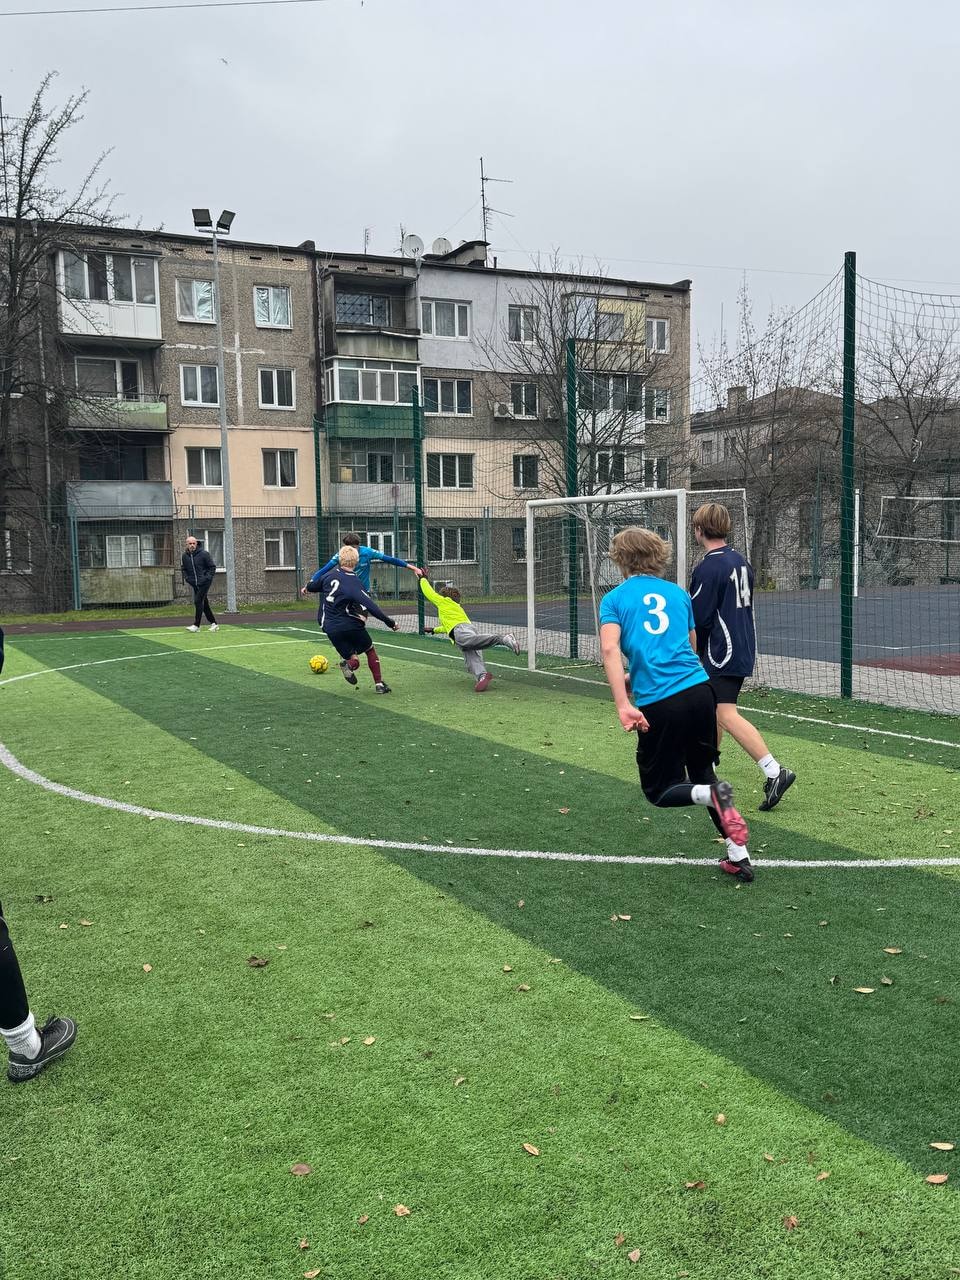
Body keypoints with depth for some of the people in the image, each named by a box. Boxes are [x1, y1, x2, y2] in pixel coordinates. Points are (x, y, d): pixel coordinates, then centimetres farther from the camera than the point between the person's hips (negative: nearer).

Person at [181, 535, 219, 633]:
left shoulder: (204, 554, -9)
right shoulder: (185, 556, 5)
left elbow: (212, 567, -4)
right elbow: (183, 569, 18)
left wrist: (207, 578, -12)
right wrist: (187, 579, 3)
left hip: (204, 583, -6)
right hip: (194, 584, 6)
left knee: (198, 601, -15)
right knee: (203, 603, 9)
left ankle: (196, 625, -12)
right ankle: (214, 623, 19)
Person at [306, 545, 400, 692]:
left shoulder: (330, 574, -1)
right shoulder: (353, 583, -17)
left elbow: (311, 586, 15)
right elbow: (370, 606, -25)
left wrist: (307, 587, 40)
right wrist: (390, 622, -22)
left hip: (330, 628, 4)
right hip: (350, 624, -4)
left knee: (353, 660, 14)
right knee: (370, 650, 19)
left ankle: (347, 663, -22)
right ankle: (379, 684, 13)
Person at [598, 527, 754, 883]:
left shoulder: (614, 598, 5)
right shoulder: (678, 593, 16)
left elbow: (610, 648, -12)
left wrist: (623, 704, -19)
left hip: (658, 704, -4)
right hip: (700, 689, 4)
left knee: (660, 791, 12)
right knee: (703, 773, 22)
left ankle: (712, 795, -19)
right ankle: (738, 856, 13)